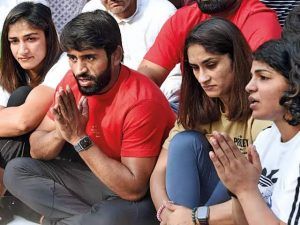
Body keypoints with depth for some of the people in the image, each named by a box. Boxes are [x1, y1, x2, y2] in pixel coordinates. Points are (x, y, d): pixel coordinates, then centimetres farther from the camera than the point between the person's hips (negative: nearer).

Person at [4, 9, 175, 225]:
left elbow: (134, 189, -28)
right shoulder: (73, 82, -6)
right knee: (17, 170, -2)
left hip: (144, 195, -7)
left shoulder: (141, 101, -27)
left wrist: (79, 138, -29)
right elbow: (36, 149, 0)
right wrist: (61, 132, -23)